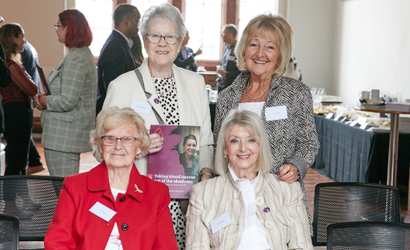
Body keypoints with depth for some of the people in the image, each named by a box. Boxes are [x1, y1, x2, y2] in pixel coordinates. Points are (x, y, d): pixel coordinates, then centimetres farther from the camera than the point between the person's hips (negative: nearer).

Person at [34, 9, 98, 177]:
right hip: (72, 132, 11)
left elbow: (66, 101, -23)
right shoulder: (84, 53, 14)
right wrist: (47, 99, 10)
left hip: (63, 135, -11)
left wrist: (43, 100, -6)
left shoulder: (75, 59, -18)